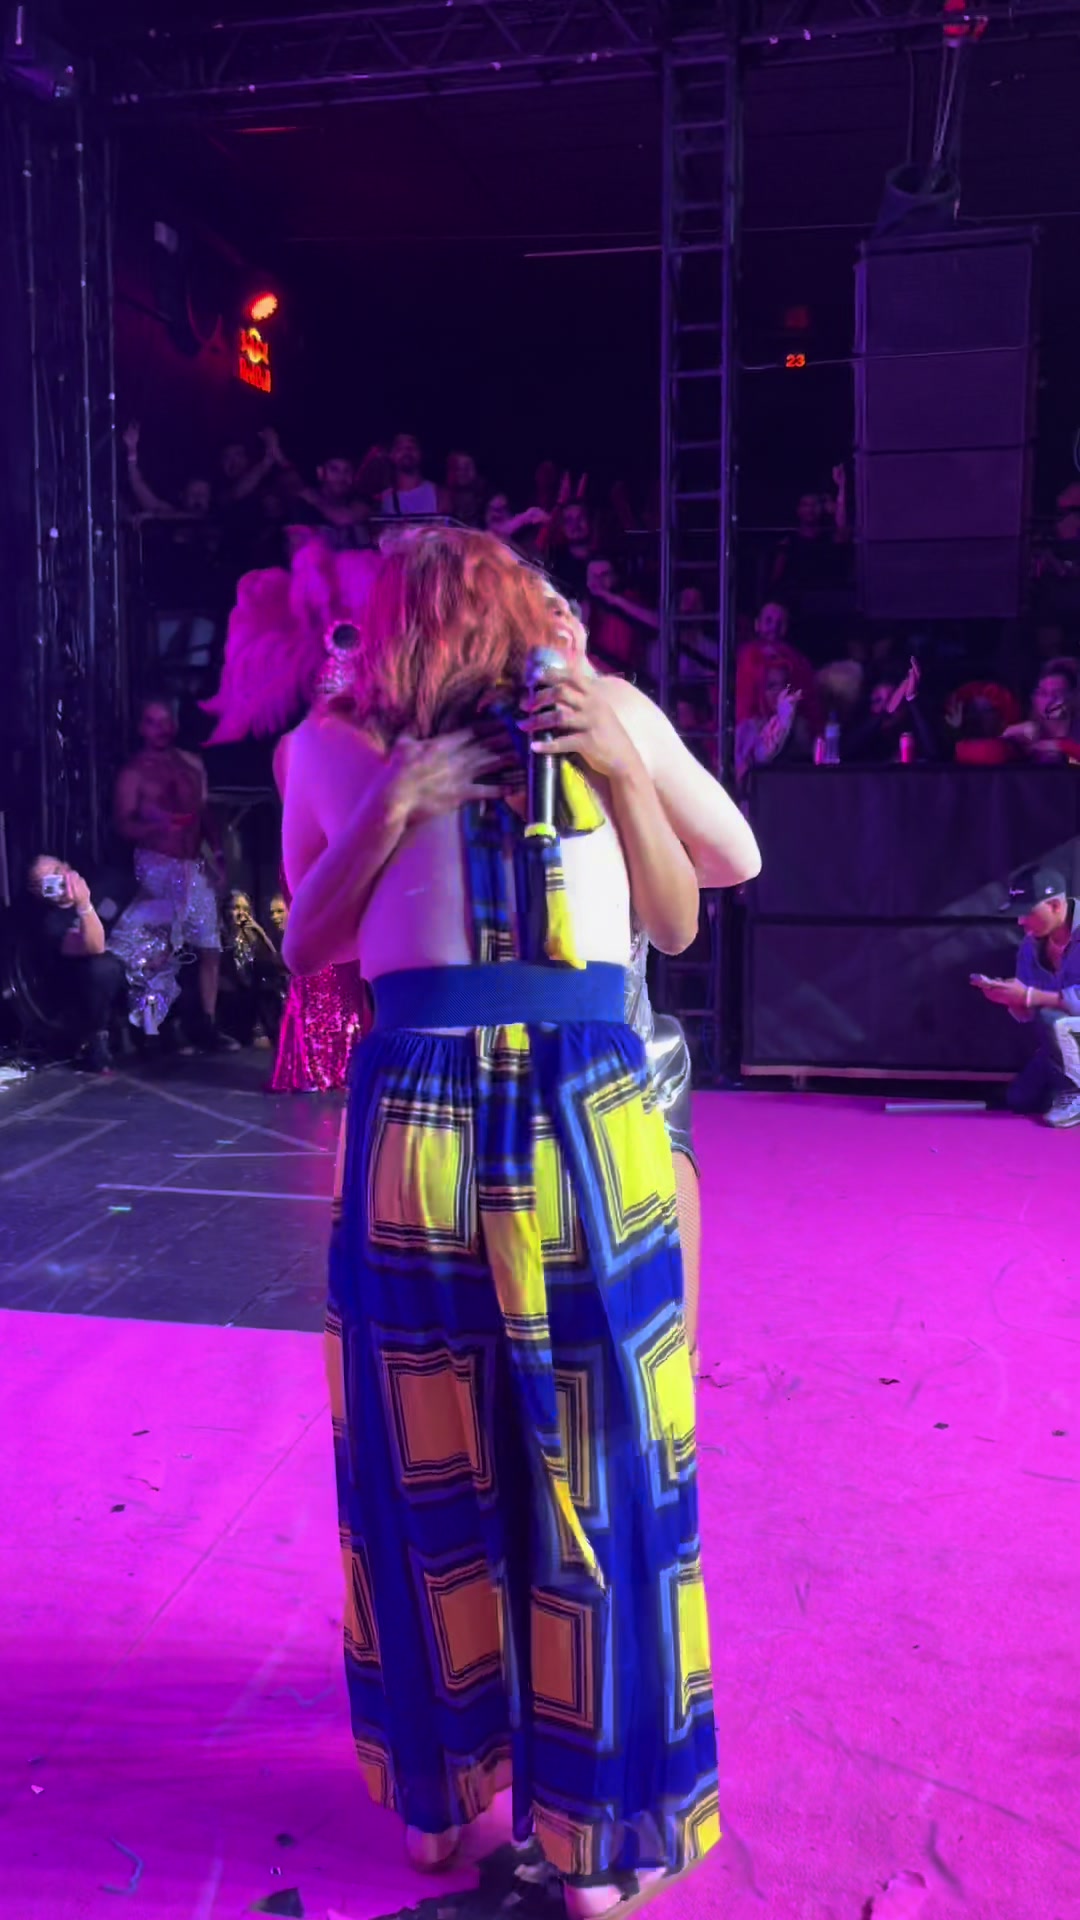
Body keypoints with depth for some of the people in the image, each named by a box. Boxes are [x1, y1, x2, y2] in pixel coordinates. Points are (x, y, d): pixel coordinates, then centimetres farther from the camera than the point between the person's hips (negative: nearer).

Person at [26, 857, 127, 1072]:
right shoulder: (50, 922, -20)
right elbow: (95, 948, -36)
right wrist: (84, 906, -46)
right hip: (80, 990, -7)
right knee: (102, 967, -37)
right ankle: (93, 1042, -20)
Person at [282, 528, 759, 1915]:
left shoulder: (601, 717, 10)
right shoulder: (344, 749, 7)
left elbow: (678, 924, 7)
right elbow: (304, 948, 3)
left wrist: (622, 770, -6)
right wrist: (389, 809, -9)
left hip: (589, 1124, 1)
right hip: (418, 1130, -1)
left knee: (598, 1473, 13)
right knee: (430, 1468, 13)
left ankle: (605, 1808, 33)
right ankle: (446, 1768, 35)